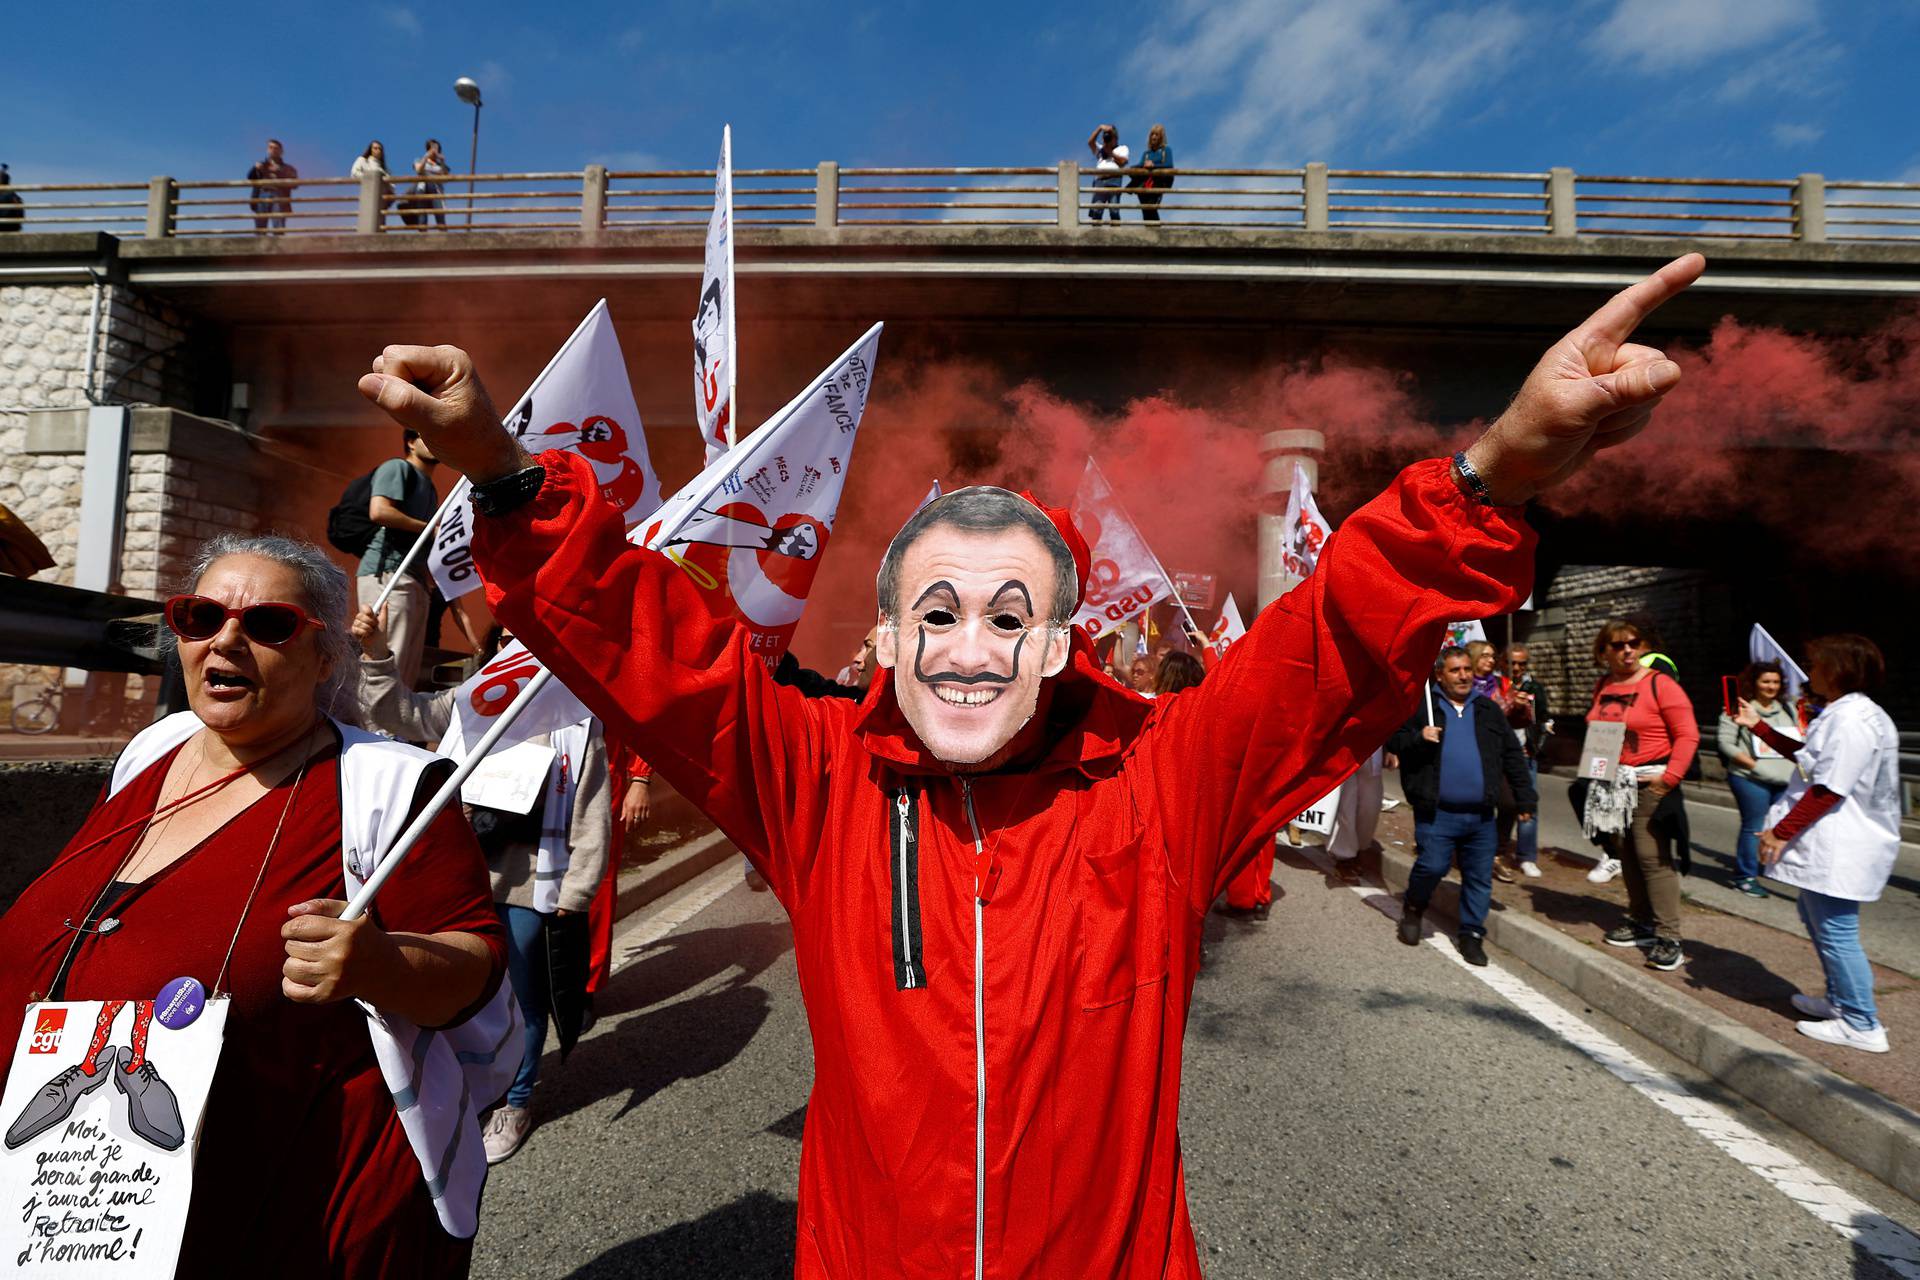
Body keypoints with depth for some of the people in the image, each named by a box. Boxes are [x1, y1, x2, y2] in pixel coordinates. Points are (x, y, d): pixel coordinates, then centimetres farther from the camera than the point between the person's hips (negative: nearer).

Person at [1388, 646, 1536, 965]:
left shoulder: (1488, 710, 13)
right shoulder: (1421, 705, 2)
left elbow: (1512, 754, 15)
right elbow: (1392, 739, 1)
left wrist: (1524, 797, 12)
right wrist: (1418, 738, -18)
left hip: (1480, 814, 4)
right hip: (1436, 812, -4)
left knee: (1480, 877, 6)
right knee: (1432, 867, -9)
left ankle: (1471, 933, 21)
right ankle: (1413, 907, 20)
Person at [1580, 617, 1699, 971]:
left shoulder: (1659, 684, -8)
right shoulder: (1604, 687, 11)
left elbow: (1688, 735, -12)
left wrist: (1670, 777, -18)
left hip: (1648, 784, -6)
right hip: (1611, 784, 6)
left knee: (1653, 856, -9)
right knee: (1625, 855, 12)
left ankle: (1668, 937, -4)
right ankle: (1640, 921, 25)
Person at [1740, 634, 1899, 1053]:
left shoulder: (1850, 720, -22)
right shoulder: (1846, 714, 12)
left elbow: (1829, 789, -24)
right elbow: (1810, 758, 25)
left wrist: (1781, 832, -19)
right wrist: (1758, 725, 26)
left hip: (1838, 849, -11)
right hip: (1833, 845, 11)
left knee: (1836, 930, -2)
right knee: (1816, 917, 23)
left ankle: (1862, 1026, 8)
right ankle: (1840, 1000, 37)